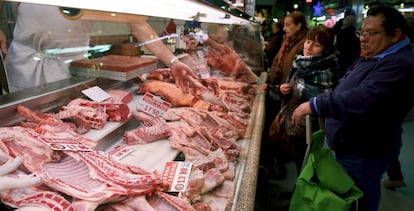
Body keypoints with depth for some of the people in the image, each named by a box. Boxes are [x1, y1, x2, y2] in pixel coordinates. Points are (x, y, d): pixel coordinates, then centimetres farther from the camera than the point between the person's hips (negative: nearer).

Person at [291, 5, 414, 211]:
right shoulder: (375, 56, 9)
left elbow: (360, 100, -36)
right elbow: (349, 92, 19)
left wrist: (313, 105, -30)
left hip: (363, 153, -10)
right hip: (350, 144, 10)